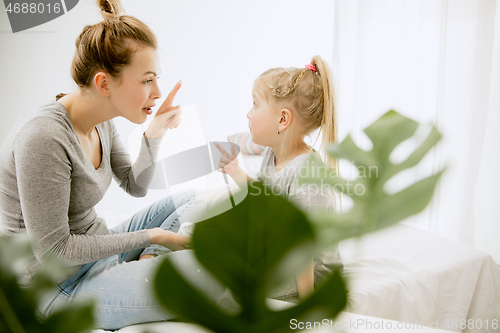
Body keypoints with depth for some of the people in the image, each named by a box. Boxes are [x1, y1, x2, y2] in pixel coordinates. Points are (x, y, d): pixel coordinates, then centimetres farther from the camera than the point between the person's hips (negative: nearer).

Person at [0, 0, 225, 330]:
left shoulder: (102, 122, -1)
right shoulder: (43, 138, -27)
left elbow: (135, 186, 11)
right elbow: (52, 250, -23)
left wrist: (154, 135, -6)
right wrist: (149, 236, -17)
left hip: (98, 247, 9)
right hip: (60, 287, -9)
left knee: (194, 200, 14)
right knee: (209, 269, -27)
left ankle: (145, 265, -2)